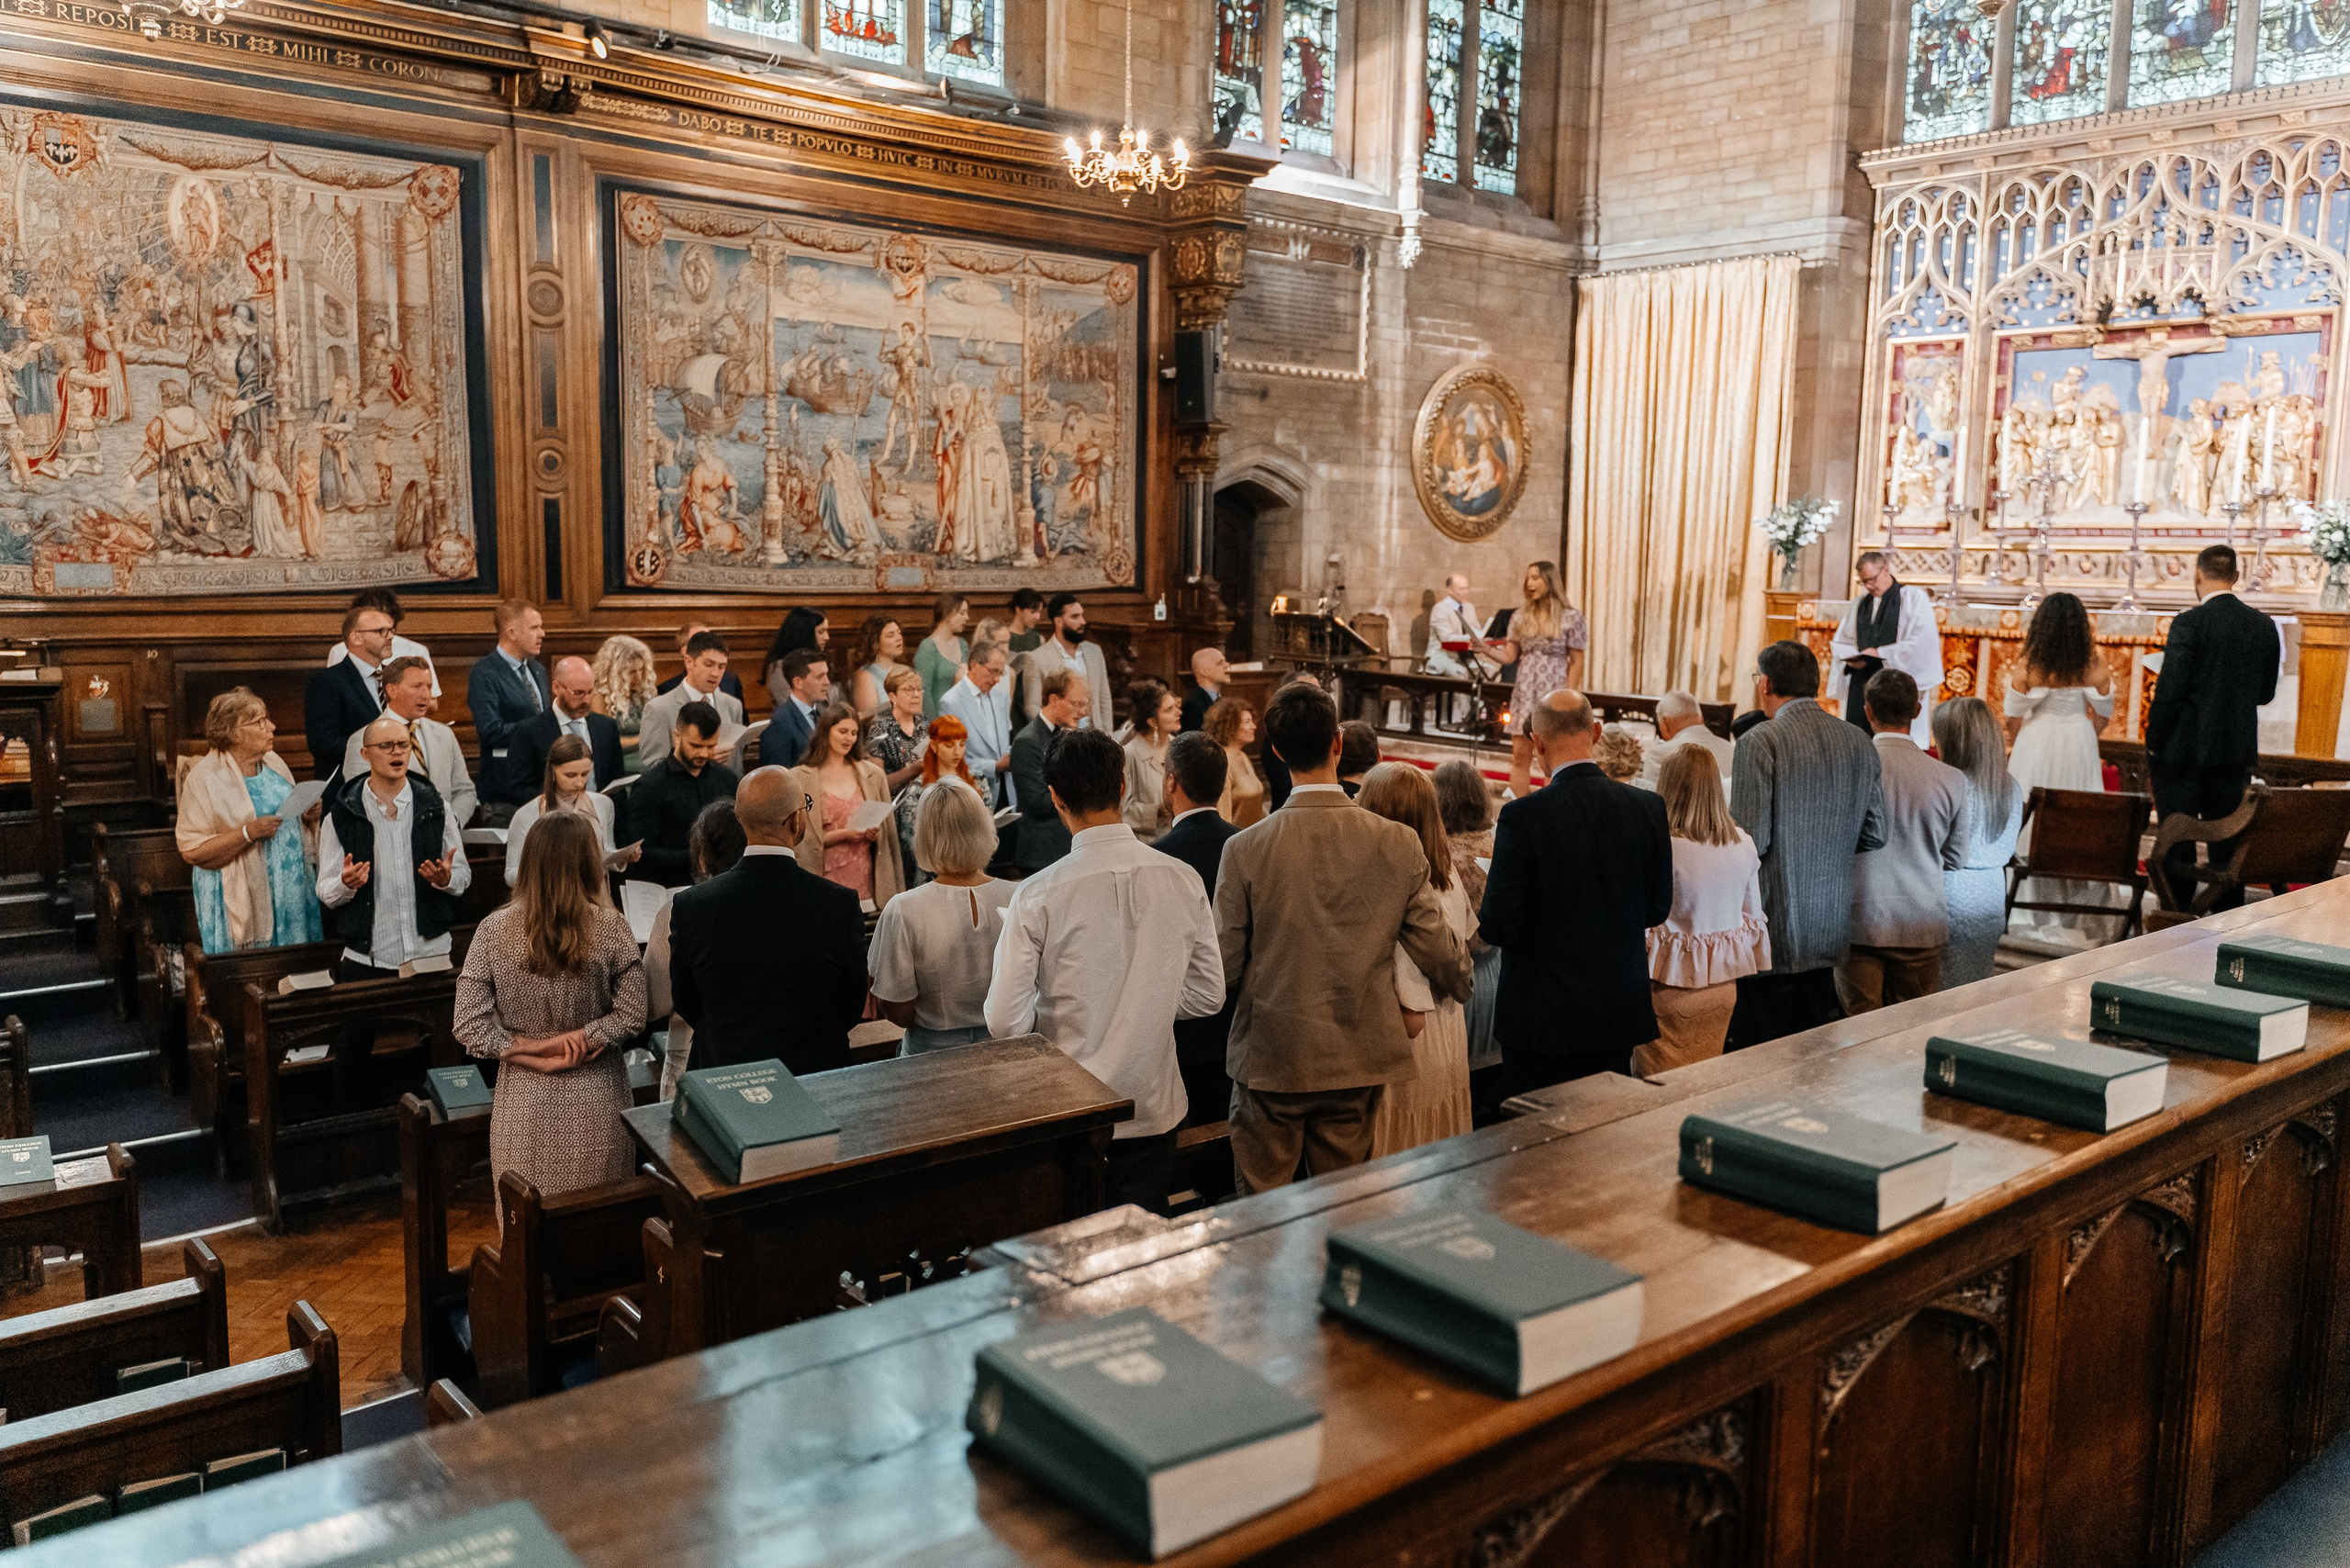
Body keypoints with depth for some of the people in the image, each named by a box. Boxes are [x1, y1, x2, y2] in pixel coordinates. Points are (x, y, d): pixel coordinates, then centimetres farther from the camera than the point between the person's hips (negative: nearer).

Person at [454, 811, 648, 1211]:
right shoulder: (611, 928, -10)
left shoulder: (494, 931, -6)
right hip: (595, 1102, -1)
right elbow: (632, 1018, -10)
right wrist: (576, 1040, -7)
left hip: (525, 1102, 1)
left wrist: (535, 1055, -4)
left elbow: (469, 1026, -7)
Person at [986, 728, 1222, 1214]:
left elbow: (1005, 1020, -16)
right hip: (1153, 1108, 3)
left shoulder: (1037, 896, -18)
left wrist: (1057, 1011, 5)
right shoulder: (1183, 882, -8)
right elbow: (1208, 996, 1)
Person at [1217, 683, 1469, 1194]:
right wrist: (1461, 986, 21)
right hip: (1358, 1059, 2)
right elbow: (1438, 954, -2)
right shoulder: (1399, 843, -9)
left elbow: (1225, 966, -8)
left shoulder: (1245, 849, -14)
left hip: (1269, 1058, -2)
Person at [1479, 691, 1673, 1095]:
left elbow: (1499, 927, -16)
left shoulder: (1521, 817, -18)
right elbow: (1657, 909, 5)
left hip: (1543, 1017, -4)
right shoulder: (1648, 807, -5)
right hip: (1620, 1014, 4)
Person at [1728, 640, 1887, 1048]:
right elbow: (1874, 835, 9)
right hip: (1830, 932, 6)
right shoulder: (1859, 743, 5)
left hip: (1771, 934, -6)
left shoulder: (1760, 742, -14)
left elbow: (1751, 840, -18)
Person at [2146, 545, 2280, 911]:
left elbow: (2169, 691, -15)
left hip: (2185, 749, -5)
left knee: (2177, 844, 2)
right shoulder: (2264, 626, 4)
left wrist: (2153, 741, -6)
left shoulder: (2189, 623, -13)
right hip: (2237, 752, 5)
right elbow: (2266, 693, 10)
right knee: (2226, 843, 12)